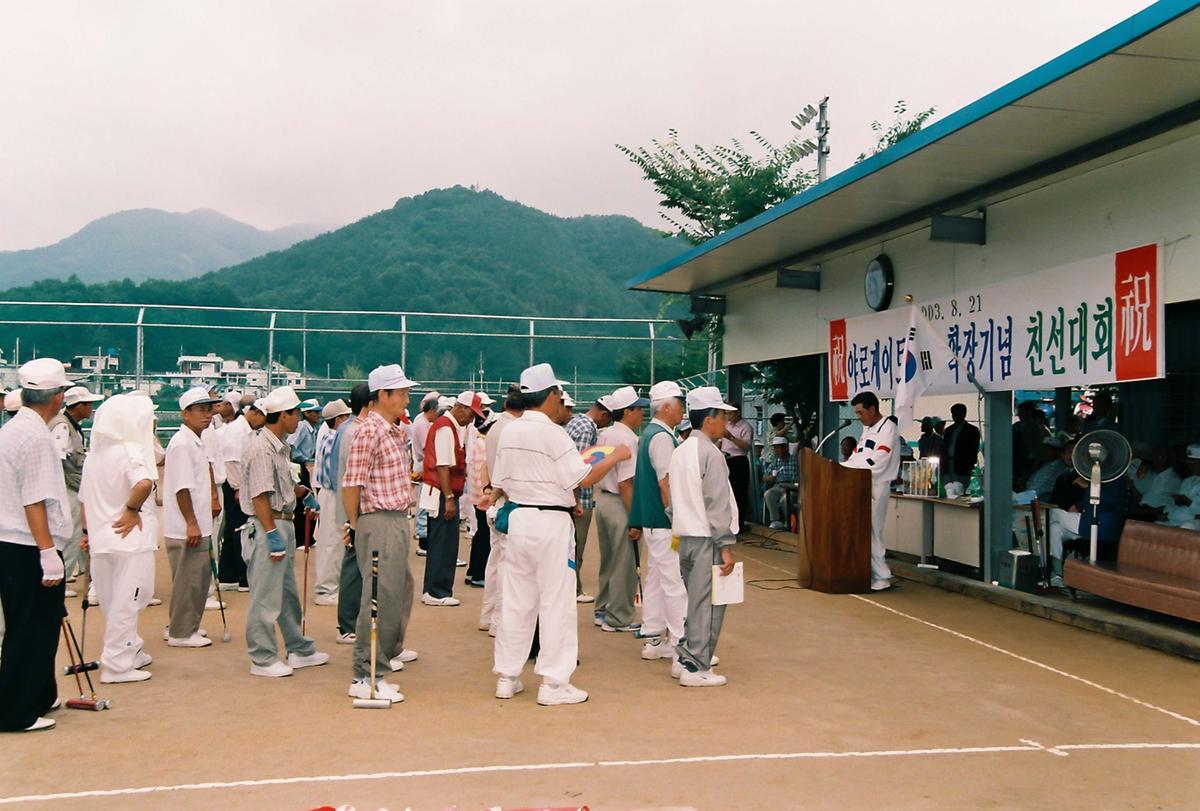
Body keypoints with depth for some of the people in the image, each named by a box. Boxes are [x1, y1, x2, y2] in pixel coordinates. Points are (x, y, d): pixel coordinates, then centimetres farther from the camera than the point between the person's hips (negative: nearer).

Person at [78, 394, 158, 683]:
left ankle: (131, 651, 32)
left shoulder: (94, 455, 9)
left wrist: (87, 532, 23)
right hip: (130, 539, -8)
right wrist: (132, 509, -20)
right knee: (126, 602, 2)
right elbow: (144, 483, -35)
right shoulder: (130, 453, -14)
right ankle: (117, 665, 9)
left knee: (114, 602, 18)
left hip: (101, 539, 8)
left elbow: (84, 500, 15)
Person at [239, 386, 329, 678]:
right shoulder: (261, 448, -17)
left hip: (283, 525, 11)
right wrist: (272, 534, -22)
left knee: (288, 593, 18)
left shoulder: (279, 447, 14)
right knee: (266, 597, -2)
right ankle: (262, 659, 8)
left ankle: (299, 650, 29)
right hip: (267, 527, -11)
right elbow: (260, 496, -21)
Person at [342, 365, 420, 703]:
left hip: (398, 521, 10)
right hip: (379, 523, -10)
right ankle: (365, 677, -5)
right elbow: (351, 484, -17)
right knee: (381, 596, -10)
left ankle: (391, 649, 46)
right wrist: (355, 526, -10)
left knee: (401, 588, 24)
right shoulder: (369, 431, -15)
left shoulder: (397, 431, 14)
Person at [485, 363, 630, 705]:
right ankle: (553, 683, 5)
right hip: (550, 522, -7)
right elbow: (583, 479, -14)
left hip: (517, 518, 7)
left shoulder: (509, 431, 7)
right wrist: (615, 457, -3)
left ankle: (506, 676, 20)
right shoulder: (553, 433, -14)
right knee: (556, 601, 1)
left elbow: (501, 481, 12)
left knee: (515, 599, 13)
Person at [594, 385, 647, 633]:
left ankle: (603, 611, 29)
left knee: (608, 561, 19)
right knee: (624, 565, 1)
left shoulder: (605, 434, 10)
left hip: (602, 499, 9)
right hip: (619, 504, -9)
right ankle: (618, 618, 9)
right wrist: (635, 519, -20)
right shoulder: (627, 439, -18)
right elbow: (625, 484, -22)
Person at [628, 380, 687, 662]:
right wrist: (676, 519, -18)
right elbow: (665, 482, -21)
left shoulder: (649, 434, 15)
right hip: (664, 523, -10)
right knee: (676, 582, -6)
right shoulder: (662, 437, -16)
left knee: (655, 579, 14)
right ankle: (681, 644, -2)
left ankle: (653, 639, 20)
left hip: (651, 521, 10)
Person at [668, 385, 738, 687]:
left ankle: (683, 657, 22)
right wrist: (726, 546, -15)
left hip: (685, 536, 9)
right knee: (707, 604, -2)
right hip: (706, 538, -9)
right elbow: (717, 505, -17)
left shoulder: (680, 451, 13)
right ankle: (696, 668, 1)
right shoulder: (711, 454, -14)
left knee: (695, 600, 18)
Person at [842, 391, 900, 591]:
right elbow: (856, 457, 21)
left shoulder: (888, 428, -10)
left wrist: (846, 469, -19)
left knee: (872, 533, -8)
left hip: (876, 488, -8)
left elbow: (877, 462, -19)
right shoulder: (867, 430, 19)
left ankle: (881, 577, 0)